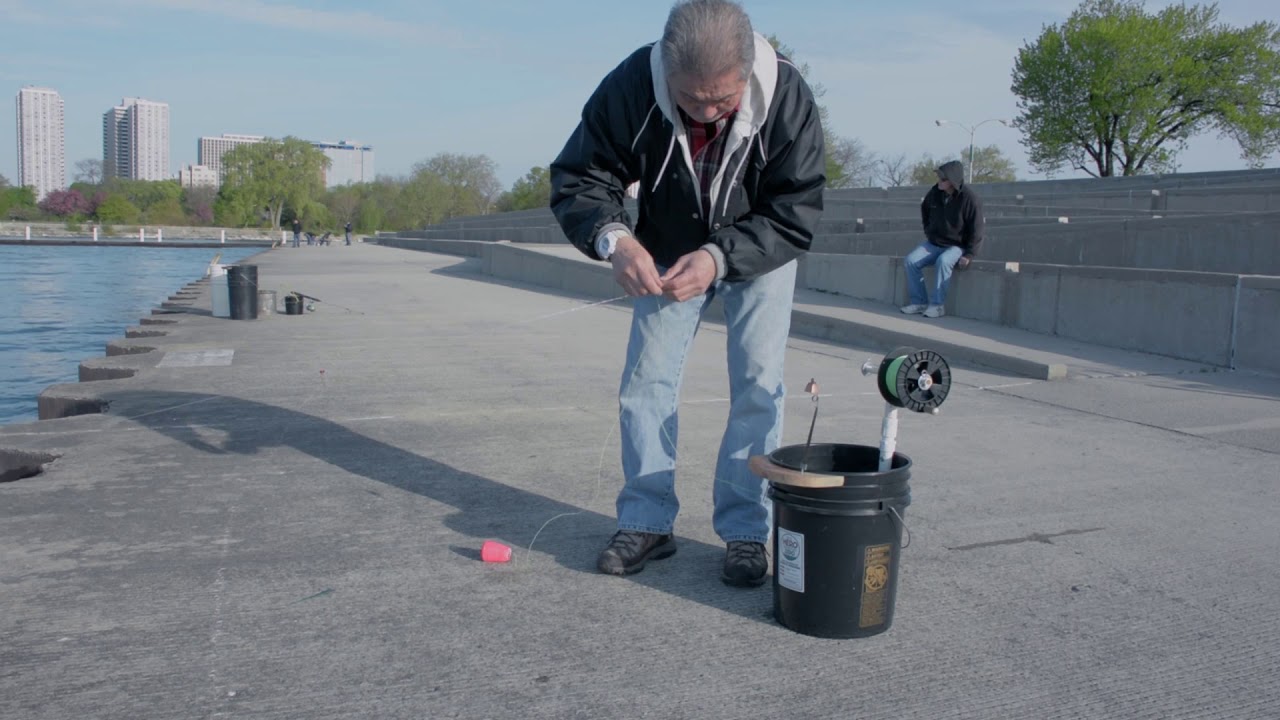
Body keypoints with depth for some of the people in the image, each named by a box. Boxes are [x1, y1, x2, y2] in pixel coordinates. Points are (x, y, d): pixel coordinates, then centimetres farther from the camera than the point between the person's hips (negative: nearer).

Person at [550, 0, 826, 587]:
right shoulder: (632, 86, -29)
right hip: (670, 255, 2)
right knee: (646, 378, -2)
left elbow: (796, 214, -25)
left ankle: (746, 530, 5)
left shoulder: (786, 97, -30)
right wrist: (613, 237, -43)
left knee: (758, 385, -7)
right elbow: (577, 177, -22)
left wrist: (719, 257, -40)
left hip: (759, 255, -1)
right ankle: (647, 522, 10)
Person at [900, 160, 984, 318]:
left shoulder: (970, 198, -17)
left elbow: (975, 231, -13)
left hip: (957, 246, -6)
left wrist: (968, 255, -19)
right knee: (910, 261, -15)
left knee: (943, 261, -36)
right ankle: (919, 302, -9)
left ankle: (937, 305, -28)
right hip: (934, 243, 6)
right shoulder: (935, 192, -1)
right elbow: (924, 209, 24)